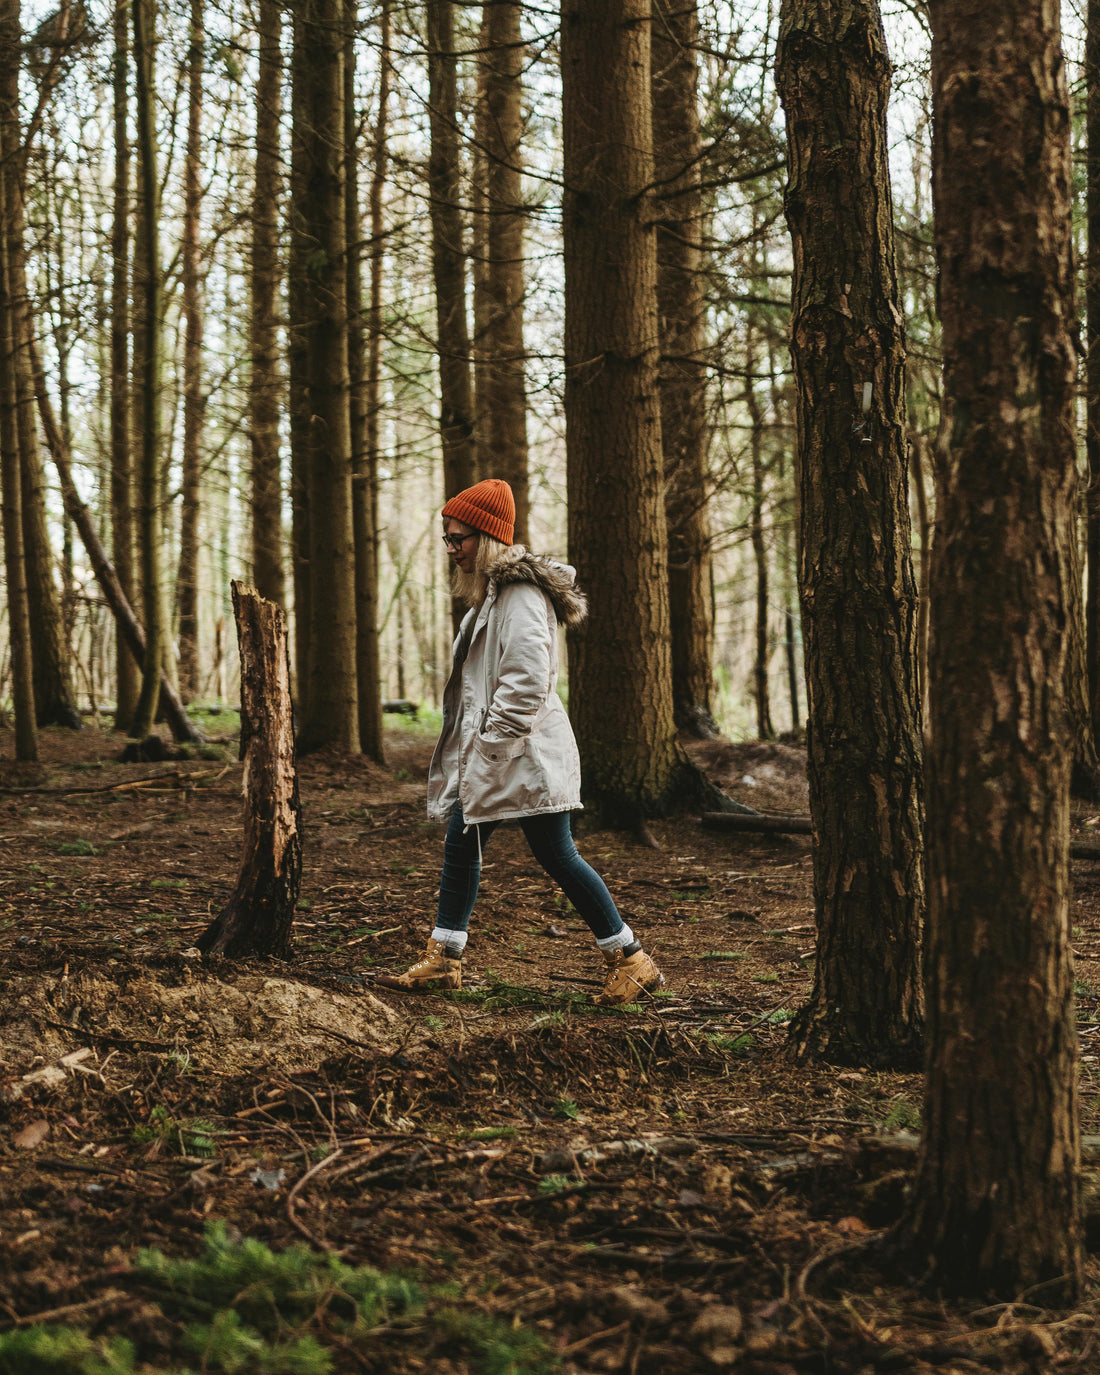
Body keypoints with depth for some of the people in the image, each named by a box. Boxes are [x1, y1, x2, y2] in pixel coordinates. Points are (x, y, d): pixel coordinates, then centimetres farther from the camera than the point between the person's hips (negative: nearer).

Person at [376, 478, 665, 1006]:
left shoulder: (520, 593, -15)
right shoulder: (490, 591, 17)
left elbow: (528, 677, -24)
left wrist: (495, 740, -20)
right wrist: (478, 745, 17)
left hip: (524, 753, -10)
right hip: (486, 751, 10)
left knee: (556, 855, -6)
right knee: (459, 848, 11)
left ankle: (631, 961, 2)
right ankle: (442, 960, 20)